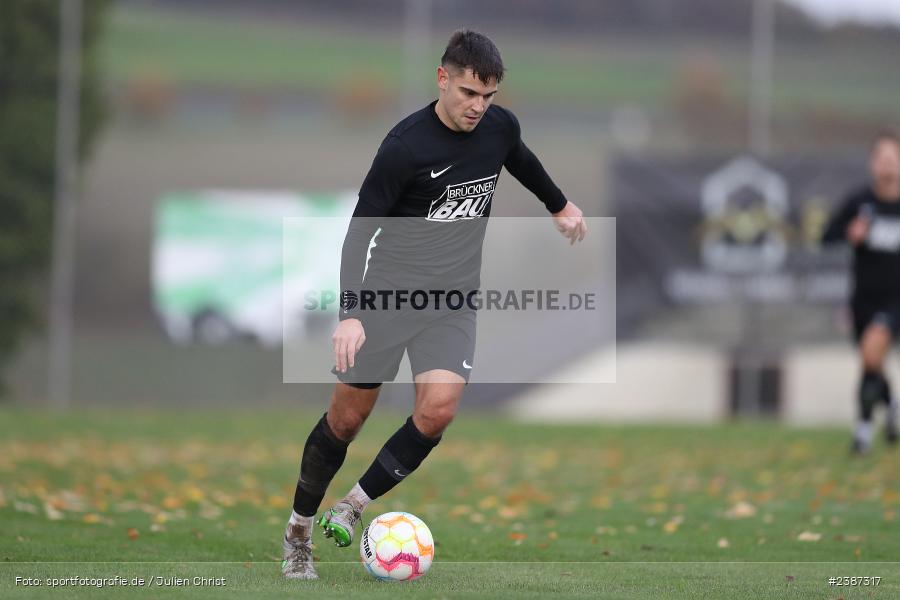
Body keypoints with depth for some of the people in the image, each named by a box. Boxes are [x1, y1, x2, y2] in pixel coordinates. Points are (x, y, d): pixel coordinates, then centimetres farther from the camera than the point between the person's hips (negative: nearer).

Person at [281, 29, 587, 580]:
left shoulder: (500, 127, -2)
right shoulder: (406, 145, -19)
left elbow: (522, 161, 24)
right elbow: (361, 229, -17)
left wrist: (561, 207, 40)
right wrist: (351, 313, -27)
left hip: (453, 300, 4)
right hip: (388, 291, -4)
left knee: (438, 410, -18)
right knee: (347, 416, 2)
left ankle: (353, 507, -2)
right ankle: (299, 530, 22)